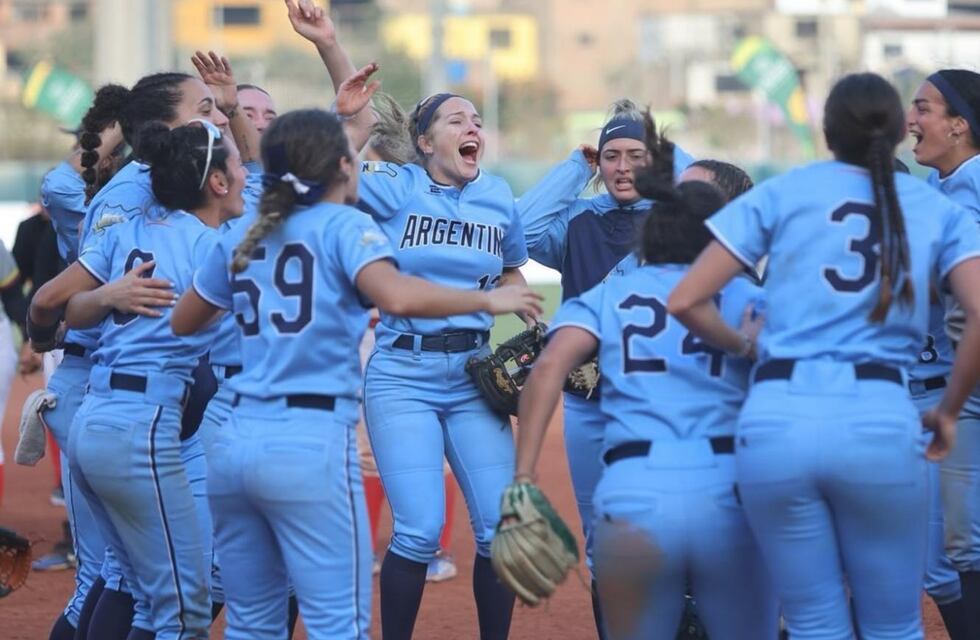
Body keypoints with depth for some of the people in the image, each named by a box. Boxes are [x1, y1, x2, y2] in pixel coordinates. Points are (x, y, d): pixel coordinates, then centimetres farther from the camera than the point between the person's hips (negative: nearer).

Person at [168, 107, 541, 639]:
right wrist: (487, 300, -9)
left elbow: (183, 322, 26)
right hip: (312, 444, -6)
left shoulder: (240, 238, 14)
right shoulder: (342, 225, -1)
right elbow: (396, 296, -20)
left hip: (234, 444, 6)